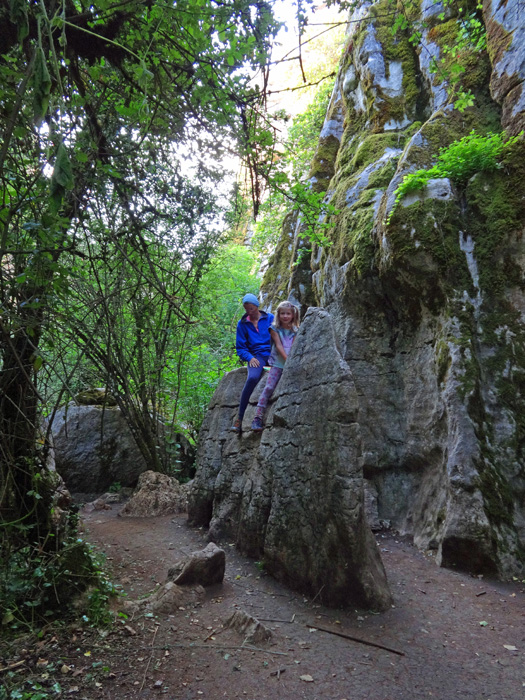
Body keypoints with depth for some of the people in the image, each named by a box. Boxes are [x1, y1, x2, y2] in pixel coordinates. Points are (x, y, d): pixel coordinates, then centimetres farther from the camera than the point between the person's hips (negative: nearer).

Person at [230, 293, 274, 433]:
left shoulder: (270, 318, 12)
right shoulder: (242, 324, 14)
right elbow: (240, 347, 13)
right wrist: (250, 358, -7)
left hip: (272, 353, 1)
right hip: (257, 356, -1)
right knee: (252, 378, -34)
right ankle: (240, 419, -27)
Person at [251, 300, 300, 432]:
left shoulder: (295, 331, 13)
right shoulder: (275, 329, 6)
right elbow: (278, 346, -4)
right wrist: (287, 360, -15)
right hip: (277, 363, -3)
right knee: (269, 387, -13)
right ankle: (258, 417, -13)